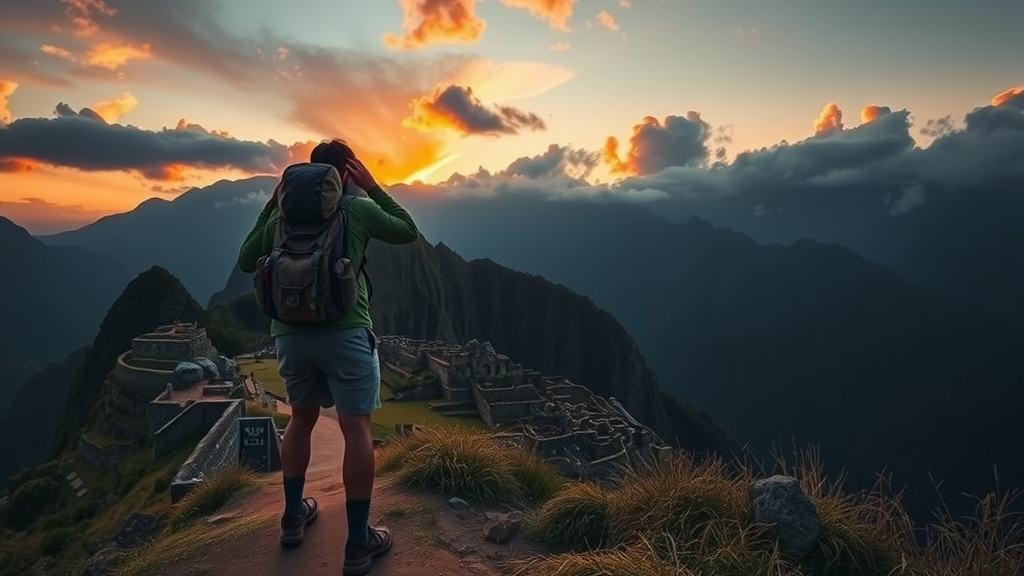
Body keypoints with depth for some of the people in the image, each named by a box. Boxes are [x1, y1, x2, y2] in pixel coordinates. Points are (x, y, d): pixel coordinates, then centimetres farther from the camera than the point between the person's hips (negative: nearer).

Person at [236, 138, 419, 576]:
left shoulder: (282, 215, 10)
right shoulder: (358, 208, 1)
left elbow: (246, 262, 22)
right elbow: (409, 232, 15)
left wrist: (270, 207, 22)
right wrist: (374, 189, 14)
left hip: (290, 333, 5)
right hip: (346, 331, -5)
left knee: (301, 419, 23)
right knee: (357, 428, 0)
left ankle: (293, 516, 33)